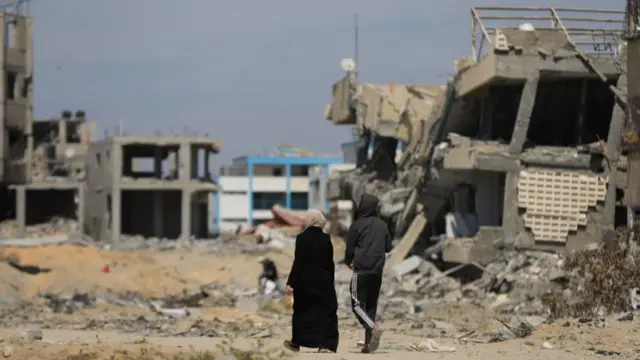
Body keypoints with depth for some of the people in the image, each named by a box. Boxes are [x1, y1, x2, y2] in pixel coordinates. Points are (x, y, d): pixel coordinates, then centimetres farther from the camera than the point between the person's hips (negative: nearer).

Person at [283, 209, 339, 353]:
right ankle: (325, 345, -9)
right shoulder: (326, 239, 1)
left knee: (302, 311, 11)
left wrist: (291, 283, -10)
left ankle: (296, 342, 22)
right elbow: (330, 263, 5)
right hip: (324, 280, 2)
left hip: (305, 281, -2)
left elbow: (298, 262, -13)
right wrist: (330, 281, 16)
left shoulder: (302, 238, -10)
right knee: (326, 312, 2)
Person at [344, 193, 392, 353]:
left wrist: (348, 262, 16)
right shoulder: (382, 225, 6)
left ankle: (374, 329, -24)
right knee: (371, 306, 11)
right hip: (377, 271, 5)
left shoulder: (357, 225, -8)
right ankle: (369, 342, 6)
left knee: (357, 304, 0)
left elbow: (349, 248, -3)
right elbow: (388, 247, 12)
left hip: (361, 270, -5)